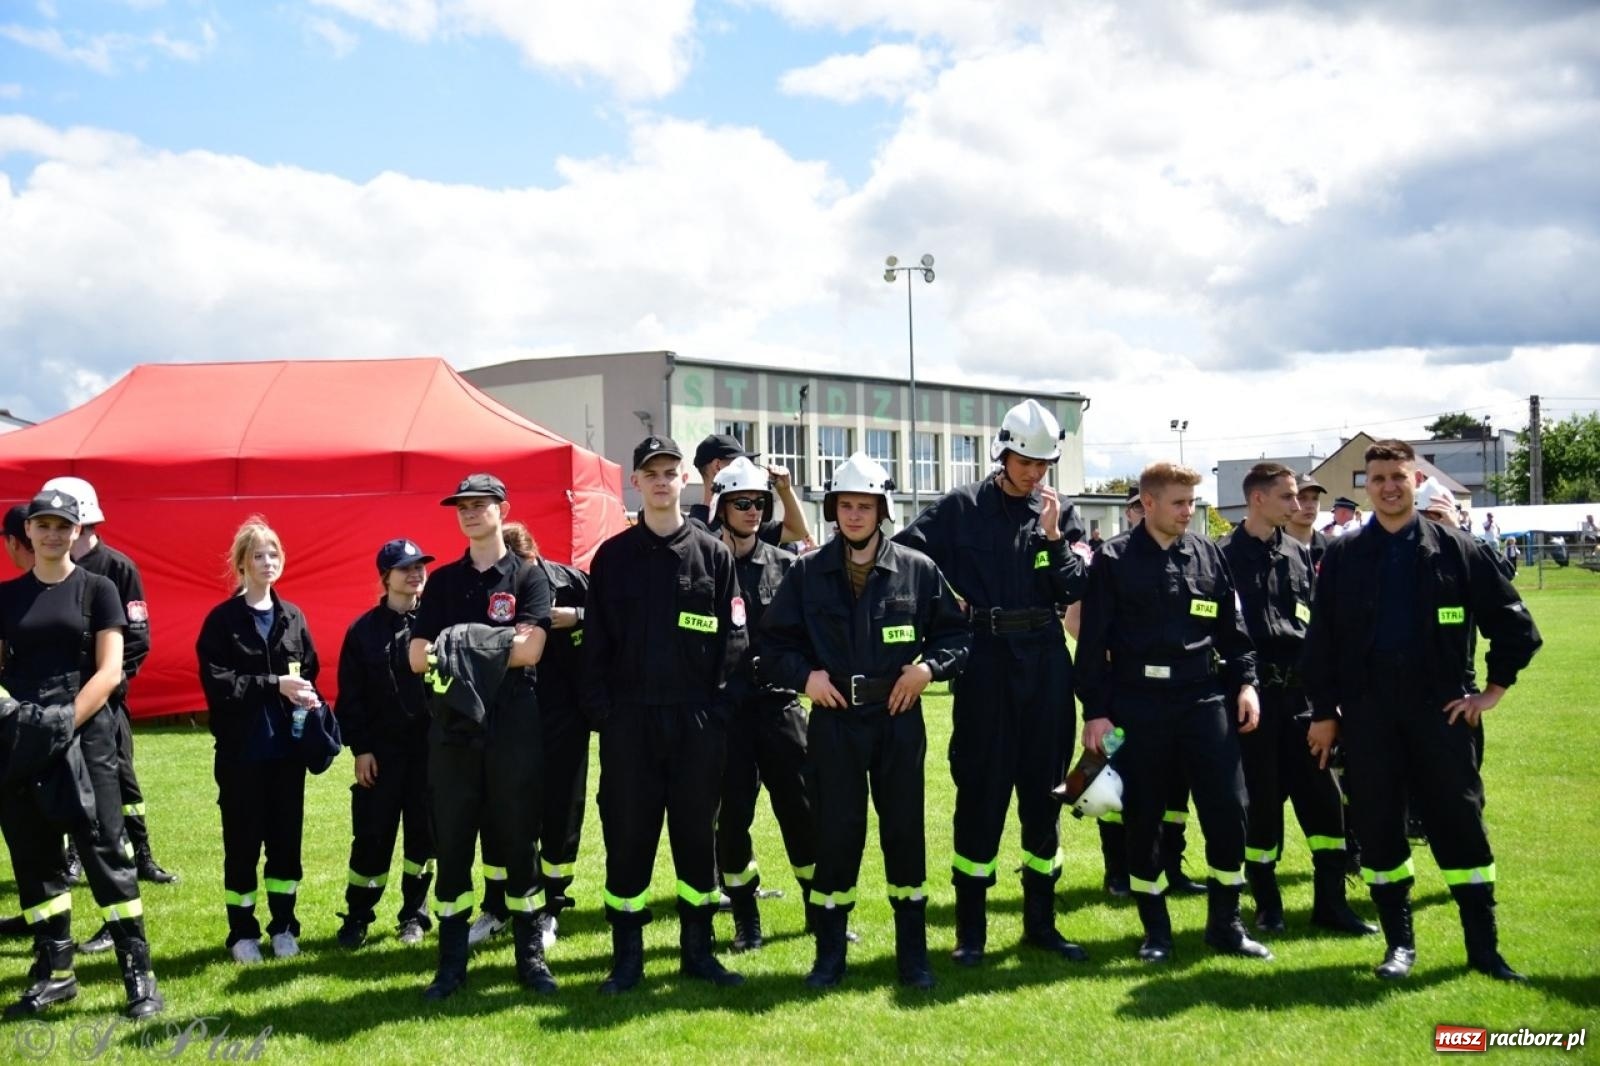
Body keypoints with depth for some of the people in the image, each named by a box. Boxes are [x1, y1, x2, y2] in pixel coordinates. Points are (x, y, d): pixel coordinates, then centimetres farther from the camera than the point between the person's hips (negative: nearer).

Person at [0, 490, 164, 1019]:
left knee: (105, 850, -4)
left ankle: (139, 974, 0)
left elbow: (109, 671, -5)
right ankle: (55, 971, 20)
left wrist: (65, 723, -15)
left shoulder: (96, 589, 1)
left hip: (85, 736, -4)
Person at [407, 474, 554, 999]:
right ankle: (452, 962, 13)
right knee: (452, 847, 5)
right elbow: (418, 658, 3)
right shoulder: (443, 581, 12)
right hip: (452, 727, 3)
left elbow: (529, 649, -11)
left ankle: (530, 955, 13)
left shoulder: (528, 576, 3)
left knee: (520, 843, 4)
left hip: (515, 730, -3)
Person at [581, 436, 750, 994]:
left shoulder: (713, 554, 5)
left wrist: (716, 704, -6)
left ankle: (697, 949, 19)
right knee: (628, 834, 3)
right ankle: (627, 956, 14)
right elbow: (596, 641, 4)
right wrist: (600, 710, -4)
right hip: (629, 718, 0)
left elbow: (734, 638, 2)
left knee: (697, 832, 7)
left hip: (697, 718, 0)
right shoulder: (612, 556, 6)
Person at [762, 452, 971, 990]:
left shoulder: (918, 569, 2)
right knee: (835, 834, 4)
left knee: (905, 831, 6)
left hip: (899, 719, 0)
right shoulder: (808, 573, 2)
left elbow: (957, 633, 8)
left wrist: (929, 665, -9)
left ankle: (913, 952, 20)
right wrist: (804, 674, -7)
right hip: (833, 721, 0)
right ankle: (829, 954, 17)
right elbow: (774, 639, 8)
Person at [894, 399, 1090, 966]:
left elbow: (1075, 590, 1)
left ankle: (1040, 922, 21)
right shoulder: (961, 507, -1)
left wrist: (1052, 536, -10)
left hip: (1045, 662, 4)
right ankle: (970, 928, 10)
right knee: (981, 791, 0)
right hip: (985, 661, -3)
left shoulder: (1054, 514, 9)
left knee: (1044, 790, 9)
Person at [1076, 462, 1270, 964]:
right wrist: (1095, 710, -7)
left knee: (1228, 809, 0)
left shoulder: (1208, 554, 9)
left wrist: (1245, 683, 3)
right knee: (1142, 818, 6)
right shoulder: (1114, 559, -1)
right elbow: (1094, 640, -3)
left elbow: (1232, 628, 14)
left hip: (1205, 699, 3)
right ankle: (1156, 931, 21)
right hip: (1137, 704, -2)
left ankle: (1225, 925, 17)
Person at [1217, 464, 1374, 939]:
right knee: (1260, 798, 4)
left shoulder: (1298, 553, 12)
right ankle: (1267, 904, 17)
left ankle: (1330, 901, 14)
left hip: (1298, 691, 5)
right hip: (1253, 693, -5)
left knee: (1321, 793, 4)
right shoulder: (1224, 556, -6)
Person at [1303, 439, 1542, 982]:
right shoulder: (1342, 556, 4)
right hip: (1367, 712, 1)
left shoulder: (1455, 548, 2)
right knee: (1378, 826, 4)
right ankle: (1399, 942, 17)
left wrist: (1493, 689, 1)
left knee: (1460, 822, 2)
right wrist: (1323, 712, 2)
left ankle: (1483, 946, 14)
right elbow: (1321, 638, 5)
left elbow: (1514, 622, 6)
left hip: (1441, 708, -1)